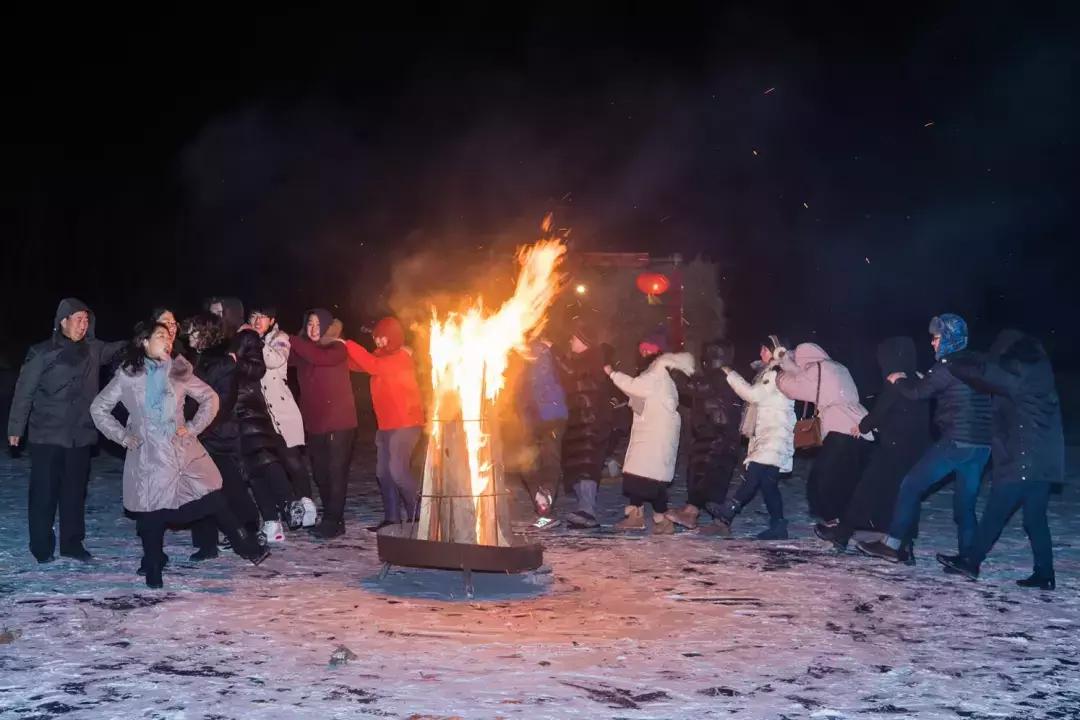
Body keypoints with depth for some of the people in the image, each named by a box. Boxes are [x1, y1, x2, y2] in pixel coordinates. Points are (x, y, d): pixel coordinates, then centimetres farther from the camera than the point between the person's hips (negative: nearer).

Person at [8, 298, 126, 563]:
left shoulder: (93, 350, 5)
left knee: (75, 492, 9)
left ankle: (72, 543, 19)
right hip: (47, 436, -4)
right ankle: (42, 546, 12)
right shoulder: (42, 353, -6)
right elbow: (24, 392, -4)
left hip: (81, 436, 4)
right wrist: (16, 428, -4)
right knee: (44, 493, 1)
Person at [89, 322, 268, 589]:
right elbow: (98, 408, 6)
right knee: (152, 515, -1)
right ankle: (153, 570, 16)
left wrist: (193, 427, 1)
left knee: (214, 500, 1)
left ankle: (246, 546, 15)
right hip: (149, 457, -2)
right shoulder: (127, 376, 0)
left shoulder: (178, 372, 7)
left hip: (184, 451, 2)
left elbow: (210, 397, 12)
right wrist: (121, 435, -1)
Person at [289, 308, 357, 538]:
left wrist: (292, 340, -23)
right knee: (320, 474, 9)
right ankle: (331, 519, 20)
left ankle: (333, 521, -3)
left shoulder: (338, 350, -5)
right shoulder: (302, 351, 10)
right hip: (314, 424, 5)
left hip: (339, 423, -5)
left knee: (336, 472, -5)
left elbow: (319, 357, -26)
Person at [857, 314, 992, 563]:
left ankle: (893, 544, -2)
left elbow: (918, 392, -5)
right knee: (966, 502, 13)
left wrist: (899, 381, 13)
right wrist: (910, 381, 24)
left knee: (911, 486, -1)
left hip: (956, 441, -8)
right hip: (982, 445, 8)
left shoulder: (949, 366, -8)